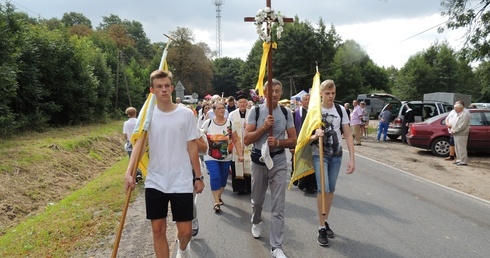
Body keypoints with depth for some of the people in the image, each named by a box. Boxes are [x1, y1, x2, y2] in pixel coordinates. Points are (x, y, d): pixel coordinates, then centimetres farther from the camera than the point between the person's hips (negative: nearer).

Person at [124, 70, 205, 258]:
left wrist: (199, 177, 3)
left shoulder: (186, 114, -3)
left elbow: (192, 147, 2)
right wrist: (129, 172, -23)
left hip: (182, 183, -1)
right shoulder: (147, 115, 0)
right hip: (155, 183, 2)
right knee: (158, 230, 9)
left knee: (185, 230, 4)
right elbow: (139, 146, -8)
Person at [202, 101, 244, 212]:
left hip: (226, 158, 3)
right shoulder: (207, 123, -4)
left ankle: (218, 197, 34)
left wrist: (240, 154, -5)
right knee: (215, 178, -14)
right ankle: (216, 202, -7)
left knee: (223, 178, 12)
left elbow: (236, 141, 1)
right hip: (211, 157, -2)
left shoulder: (230, 123, 0)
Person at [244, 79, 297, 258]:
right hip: (258, 160, 0)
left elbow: (293, 141, 2)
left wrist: (278, 142, -16)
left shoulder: (286, 113, 0)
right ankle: (256, 222, 51)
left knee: (278, 205, -3)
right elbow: (246, 139, -9)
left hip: (278, 161, 0)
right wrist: (264, 126, -20)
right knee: (257, 199, 19)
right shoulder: (255, 111, -4)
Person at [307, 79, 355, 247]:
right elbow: (307, 137, -5)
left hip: (336, 155, 3)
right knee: (323, 189, -12)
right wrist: (315, 136, -28)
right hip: (319, 155, -3)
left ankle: (325, 222, 27)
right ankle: (321, 228, 0)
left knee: (331, 190, 10)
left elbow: (348, 135, 0)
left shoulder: (341, 110, -1)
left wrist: (352, 159, -5)